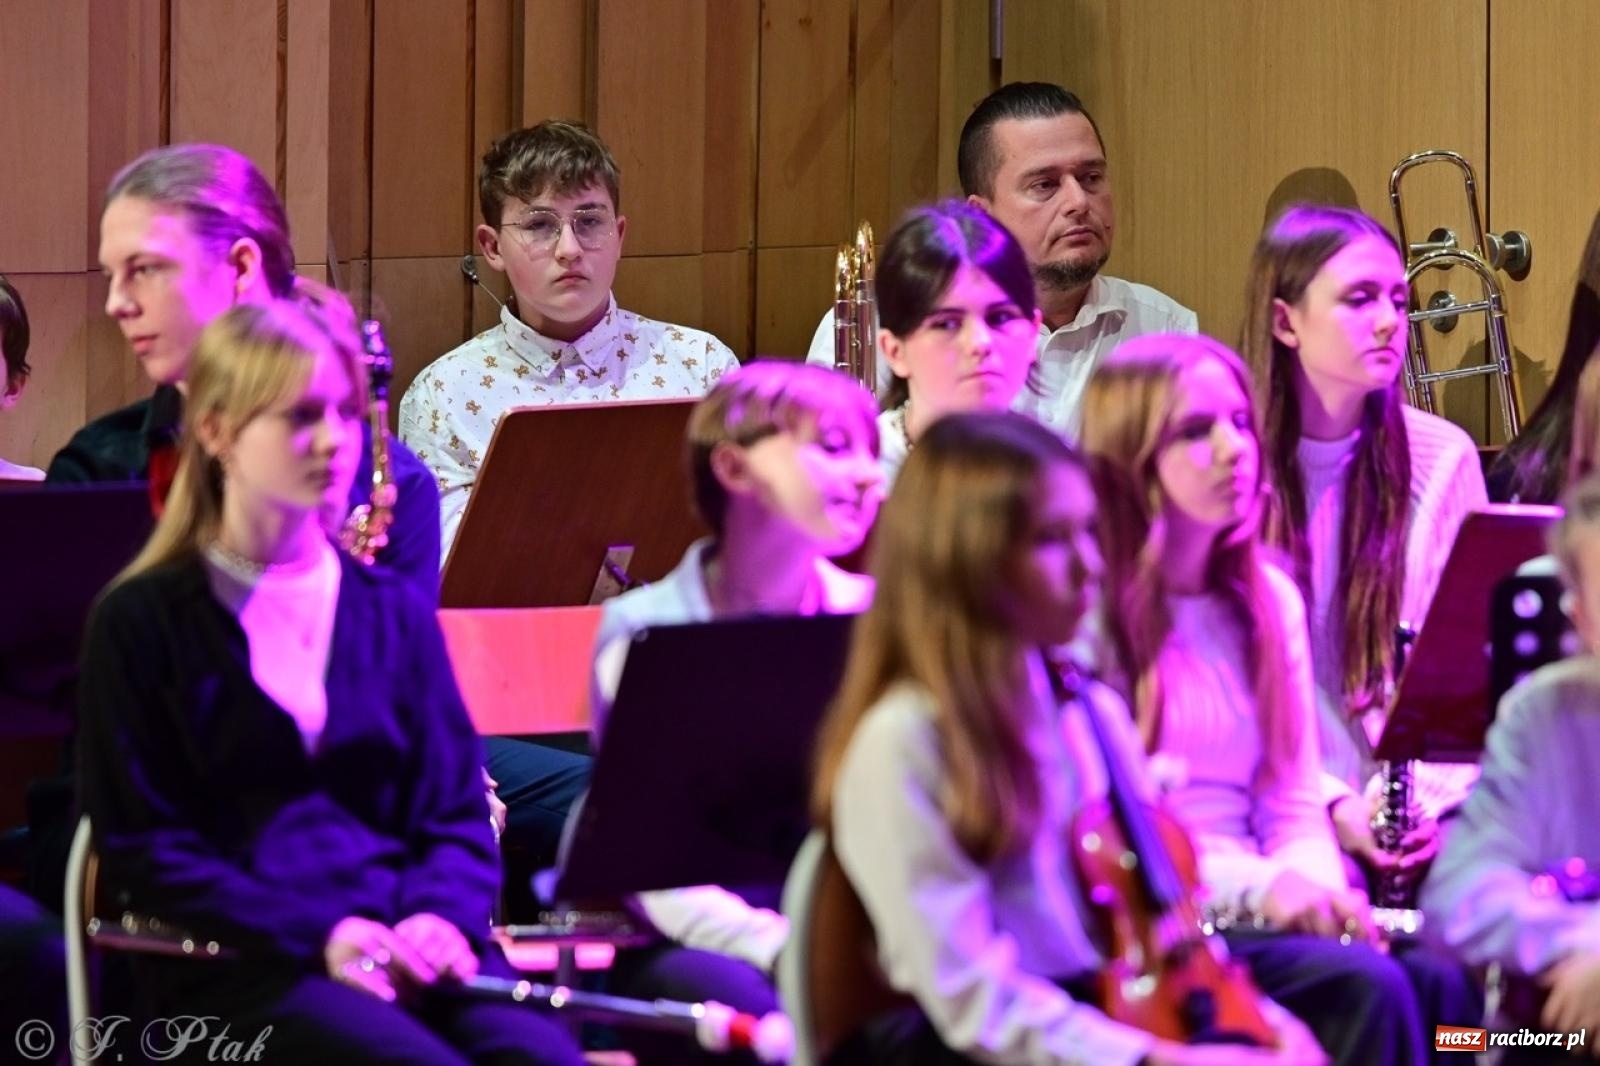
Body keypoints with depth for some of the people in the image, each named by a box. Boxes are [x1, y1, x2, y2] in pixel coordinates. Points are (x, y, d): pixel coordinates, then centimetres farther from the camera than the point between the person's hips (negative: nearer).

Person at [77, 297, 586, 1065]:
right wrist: (315, 935, -15)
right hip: (242, 959, -4)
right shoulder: (141, 622, 5)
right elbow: (141, 845, 0)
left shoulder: (394, 613, 18)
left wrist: (441, 917, -10)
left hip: (410, 949, 4)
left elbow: (456, 816, 15)